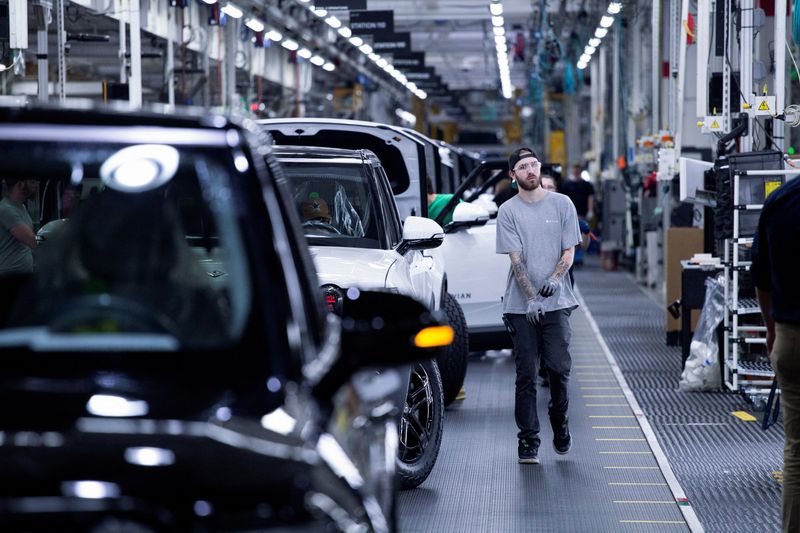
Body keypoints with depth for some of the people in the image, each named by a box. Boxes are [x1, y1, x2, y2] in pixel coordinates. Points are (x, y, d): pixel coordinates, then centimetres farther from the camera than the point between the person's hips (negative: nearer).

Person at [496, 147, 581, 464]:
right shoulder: (508, 211, 2)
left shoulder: (562, 204, 7)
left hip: (557, 302, 1)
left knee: (559, 369, -5)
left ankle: (560, 424, 20)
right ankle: (528, 441, 4)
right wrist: (531, 298, -15)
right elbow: (516, 259, -4)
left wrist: (555, 279, -14)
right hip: (521, 306, -1)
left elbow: (569, 251, 6)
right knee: (526, 375, 0)